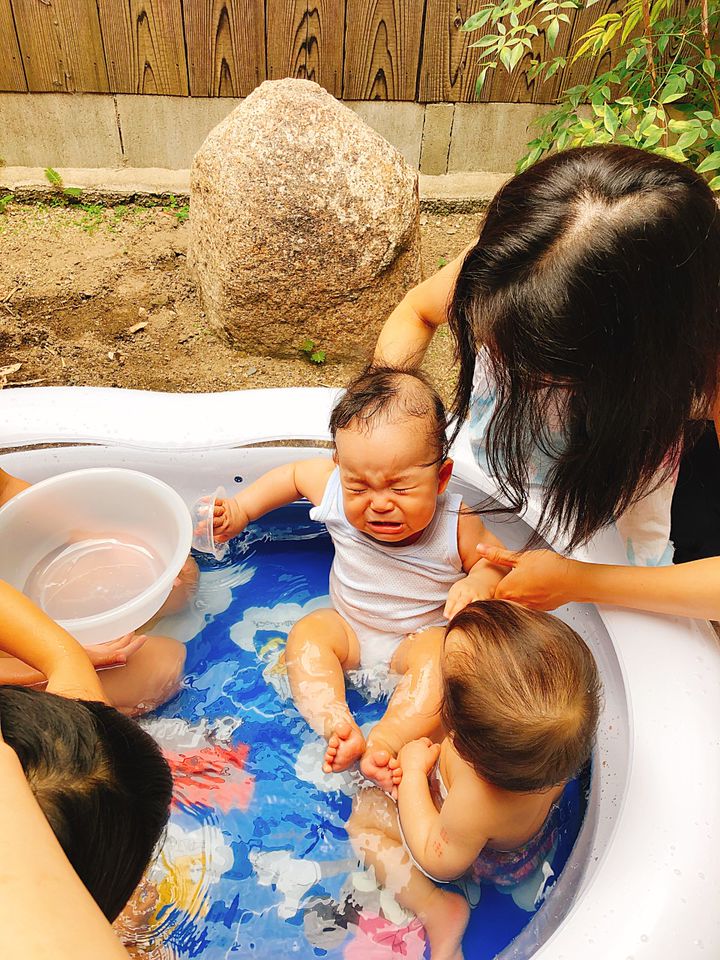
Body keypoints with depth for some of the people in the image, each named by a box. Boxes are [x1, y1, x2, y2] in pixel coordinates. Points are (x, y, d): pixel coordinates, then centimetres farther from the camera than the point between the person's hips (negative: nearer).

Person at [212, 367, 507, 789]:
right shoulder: (338, 494, -19)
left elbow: (496, 561, -6)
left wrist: (477, 583, -29)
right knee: (307, 632, -23)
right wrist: (239, 510, 1)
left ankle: (383, 743, -37)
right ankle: (339, 730, -32)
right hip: (349, 630, 3)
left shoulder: (456, 525, -24)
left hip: (420, 637, -2)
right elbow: (293, 474, 2)